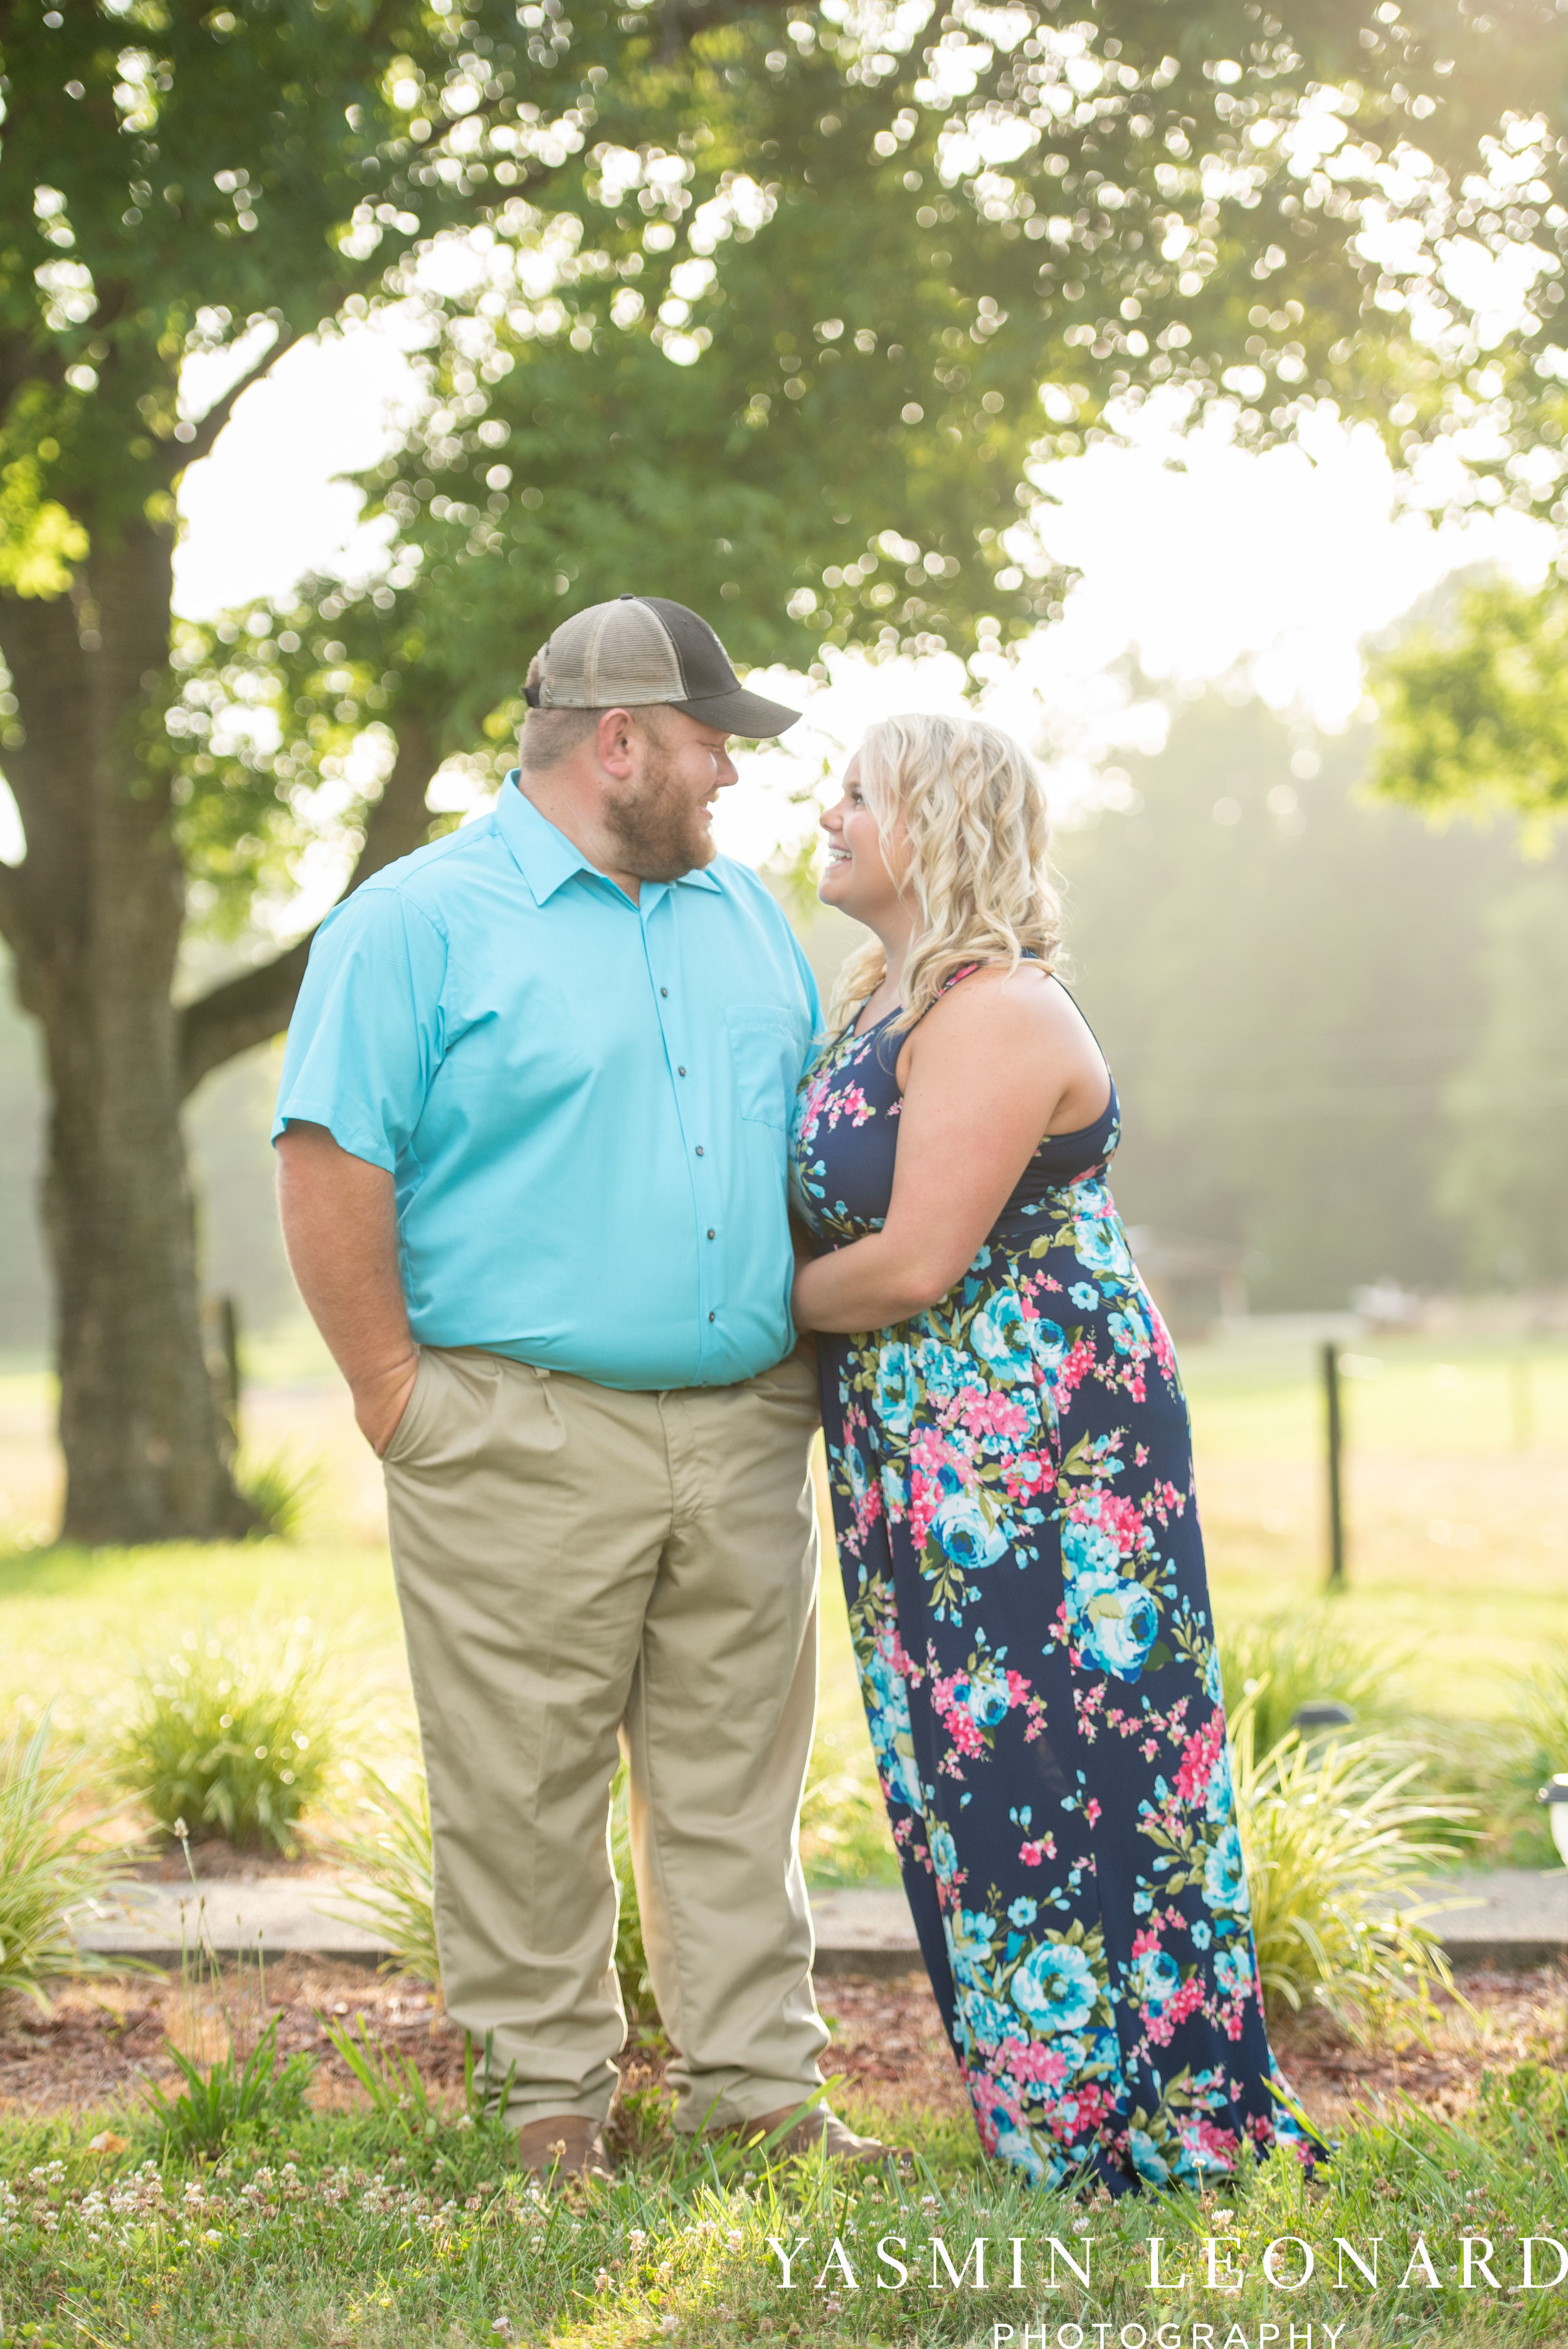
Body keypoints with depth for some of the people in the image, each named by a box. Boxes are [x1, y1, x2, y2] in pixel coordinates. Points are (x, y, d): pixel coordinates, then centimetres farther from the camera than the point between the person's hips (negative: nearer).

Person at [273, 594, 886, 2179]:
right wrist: (400, 1397, -11)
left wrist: (815, 1354, 16)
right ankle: (552, 2092, 14)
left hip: (746, 1435, 6)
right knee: (526, 1788, 1)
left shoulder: (743, 913, 16)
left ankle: (756, 2077, 19)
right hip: (525, 1443, -5)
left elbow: (817, 1137, 24)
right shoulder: (419, 922, -5)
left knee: (738, 1772, 10)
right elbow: (330, 1173, -9)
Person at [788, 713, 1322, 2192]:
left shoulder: (993, 1012, -16)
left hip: (1034, 1440, -10)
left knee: (1056, 1767, -5)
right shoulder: (879, 1005, 15)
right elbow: (828, 1215, 19)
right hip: (928, 1454, 10)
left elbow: (915, 1263, -21)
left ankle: (1163, 2119, 6)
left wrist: (774, 1303, -5)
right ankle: (1042, 2119, 21)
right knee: (970, 1772, 12)